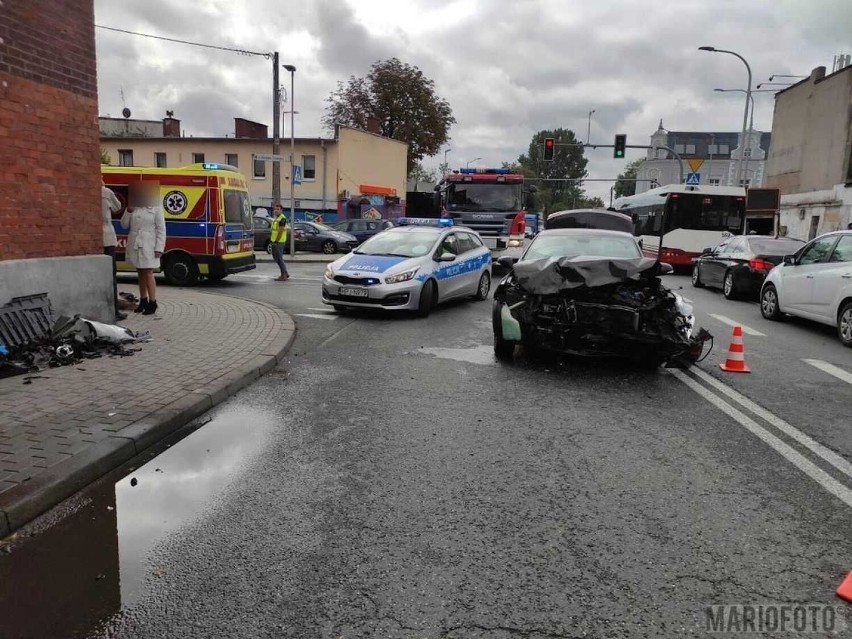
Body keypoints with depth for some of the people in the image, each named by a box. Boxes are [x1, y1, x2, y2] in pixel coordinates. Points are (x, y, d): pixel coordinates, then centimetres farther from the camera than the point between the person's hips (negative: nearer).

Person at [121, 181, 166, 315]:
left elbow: (161, 229, -7)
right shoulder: (133, 208, 10)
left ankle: (152, 303, -1)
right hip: (135, 246, 5)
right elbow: (124, 225, 11)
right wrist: (128, 211, -6)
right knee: (141, 274, 11)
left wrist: (159, 248, -13)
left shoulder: (156, 208, -4)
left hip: (148, 246, -5)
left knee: (148, 274, -6)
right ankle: (143, 301, 18)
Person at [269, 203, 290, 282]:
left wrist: (276, 241, -22)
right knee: (276, 257, 15)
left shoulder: (282, 218, -14)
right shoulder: (275, 218, 17)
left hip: (279, 241, -10)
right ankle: (285, 273, 22)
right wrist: (272, 239, 18)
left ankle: (283, 276, -1)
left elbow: (280, 231, -20)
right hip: (274, 241, 10)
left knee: (279, 258, -7)